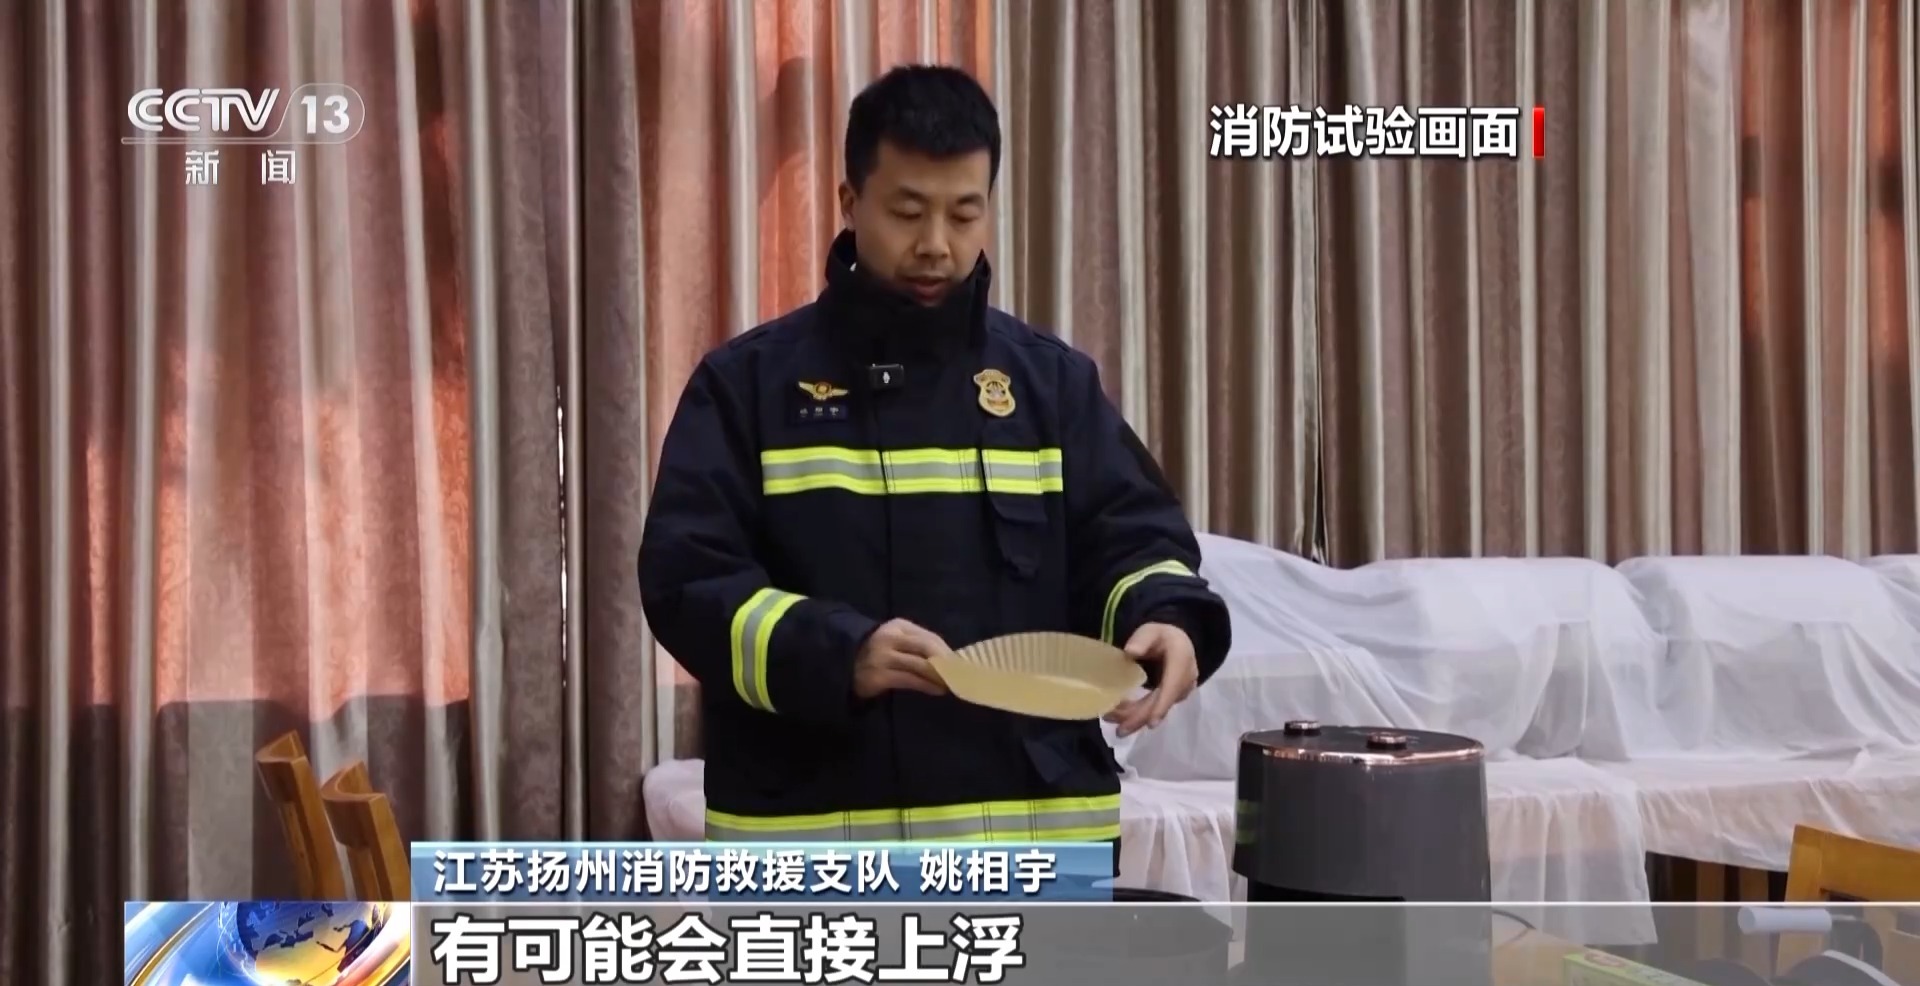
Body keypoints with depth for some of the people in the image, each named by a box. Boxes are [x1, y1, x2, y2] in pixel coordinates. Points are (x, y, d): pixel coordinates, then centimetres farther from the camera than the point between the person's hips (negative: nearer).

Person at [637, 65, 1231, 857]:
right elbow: (686, 578, -7)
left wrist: (1164, 617, -19)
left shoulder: (1051, 380, 9)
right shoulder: (750, 382, 2)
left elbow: (1133, 536, 5)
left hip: (1029, 831, 2)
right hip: (813, 840, -2)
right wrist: (838, 652, -25)